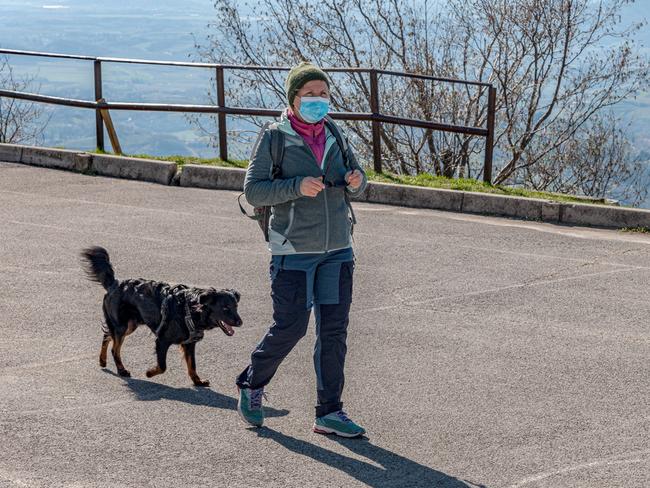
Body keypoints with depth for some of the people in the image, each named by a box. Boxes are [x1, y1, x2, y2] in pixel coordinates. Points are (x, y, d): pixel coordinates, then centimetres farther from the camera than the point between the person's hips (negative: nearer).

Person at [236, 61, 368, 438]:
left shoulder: (334, 134, 8)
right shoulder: (274, 138, -6)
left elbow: (357, 175, 17)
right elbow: (253, 190, -10)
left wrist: (356, 181, -7)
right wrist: (297, 186, -24)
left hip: (338, 250, 5)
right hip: (294, 250, -5)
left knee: (335, 330, 3)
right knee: (290, 326, -5)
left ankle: (330, 412, 10)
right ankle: (252, 385, 21)